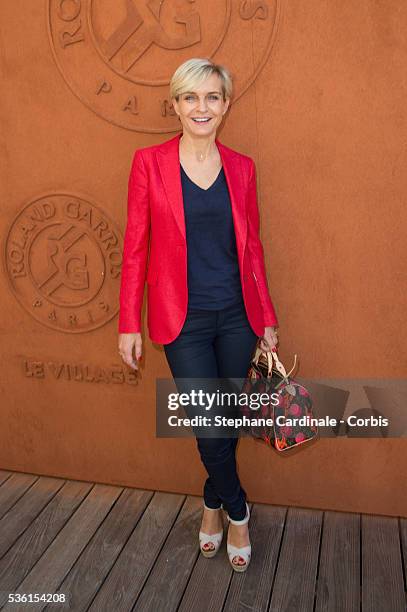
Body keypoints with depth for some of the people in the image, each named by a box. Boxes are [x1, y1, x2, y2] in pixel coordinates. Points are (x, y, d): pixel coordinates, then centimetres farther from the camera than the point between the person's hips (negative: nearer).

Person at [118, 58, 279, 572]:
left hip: (237, 314, 3)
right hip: (183, 318, -3)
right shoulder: (149, 162, -3)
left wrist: (266, 318, 8)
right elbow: (135, 247, -2)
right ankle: (236, 511, 29)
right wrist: (129, 324, -4)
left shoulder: (241, 167, 5)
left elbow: (252, 246, 8)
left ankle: (213, 503, 40)